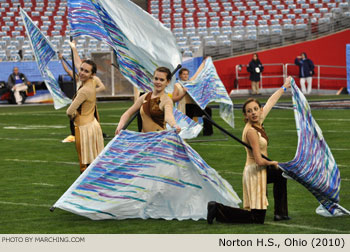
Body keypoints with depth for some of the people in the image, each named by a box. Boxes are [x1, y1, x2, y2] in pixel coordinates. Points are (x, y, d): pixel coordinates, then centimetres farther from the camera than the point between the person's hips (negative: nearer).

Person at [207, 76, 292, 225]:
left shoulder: (258, 122, -1)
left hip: (261, 170, 9)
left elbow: (271, 102, 15)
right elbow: (259, 161, -27)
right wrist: (272, 163, -7)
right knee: (257, 219, -5)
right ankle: (218, 210, -7)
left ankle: (280, 213, 36)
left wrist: (284, 87, 25)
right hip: (255, 172, -9)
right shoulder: (251, 131, -25)